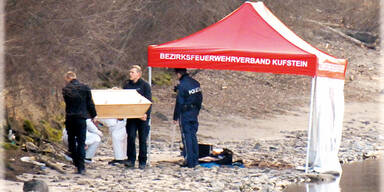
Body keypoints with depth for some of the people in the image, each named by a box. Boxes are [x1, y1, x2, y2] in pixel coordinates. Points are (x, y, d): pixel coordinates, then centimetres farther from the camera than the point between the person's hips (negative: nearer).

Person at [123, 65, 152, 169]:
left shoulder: (145, 85, -1)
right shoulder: (127, 86, 11)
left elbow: (148, 101, -6)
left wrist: (146, 113, -19)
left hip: (143, 117, -3)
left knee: (143, 140, 1)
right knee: (130, 137, -7)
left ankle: (142, 162, 8)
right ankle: (131, 160, 0)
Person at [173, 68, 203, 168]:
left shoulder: (182, 86, -17)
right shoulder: (195, 83, 7)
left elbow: (179, 103, -15)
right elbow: (200, 98, 14)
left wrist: (175, 117, -8)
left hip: (185, 114, -7)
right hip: (194, 113, 7)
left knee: (186, 137, -2)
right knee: (193, 135, 14)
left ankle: (189, 161, -3)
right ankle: (195, 159, 15)